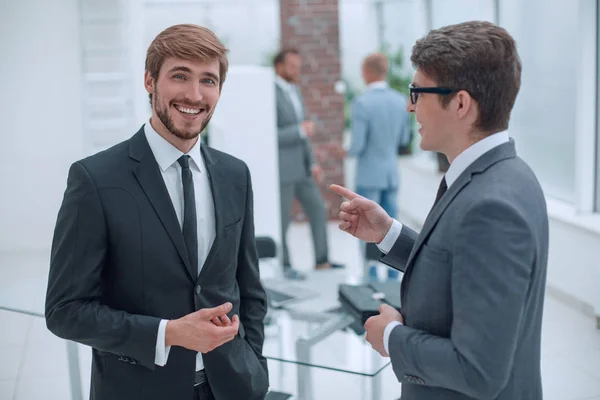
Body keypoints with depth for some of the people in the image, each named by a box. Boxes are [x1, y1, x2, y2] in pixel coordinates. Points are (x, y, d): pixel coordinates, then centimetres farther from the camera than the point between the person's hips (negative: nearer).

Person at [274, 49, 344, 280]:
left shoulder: (294, 91, 12)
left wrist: (312, 163, 11)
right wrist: (301, 130, -20)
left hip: (299, 167, 9)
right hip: (280, 169, -8)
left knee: (318, 209, 11)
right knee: (282, 219, 3)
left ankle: (322, 260, 21)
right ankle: (283, 266, 18)